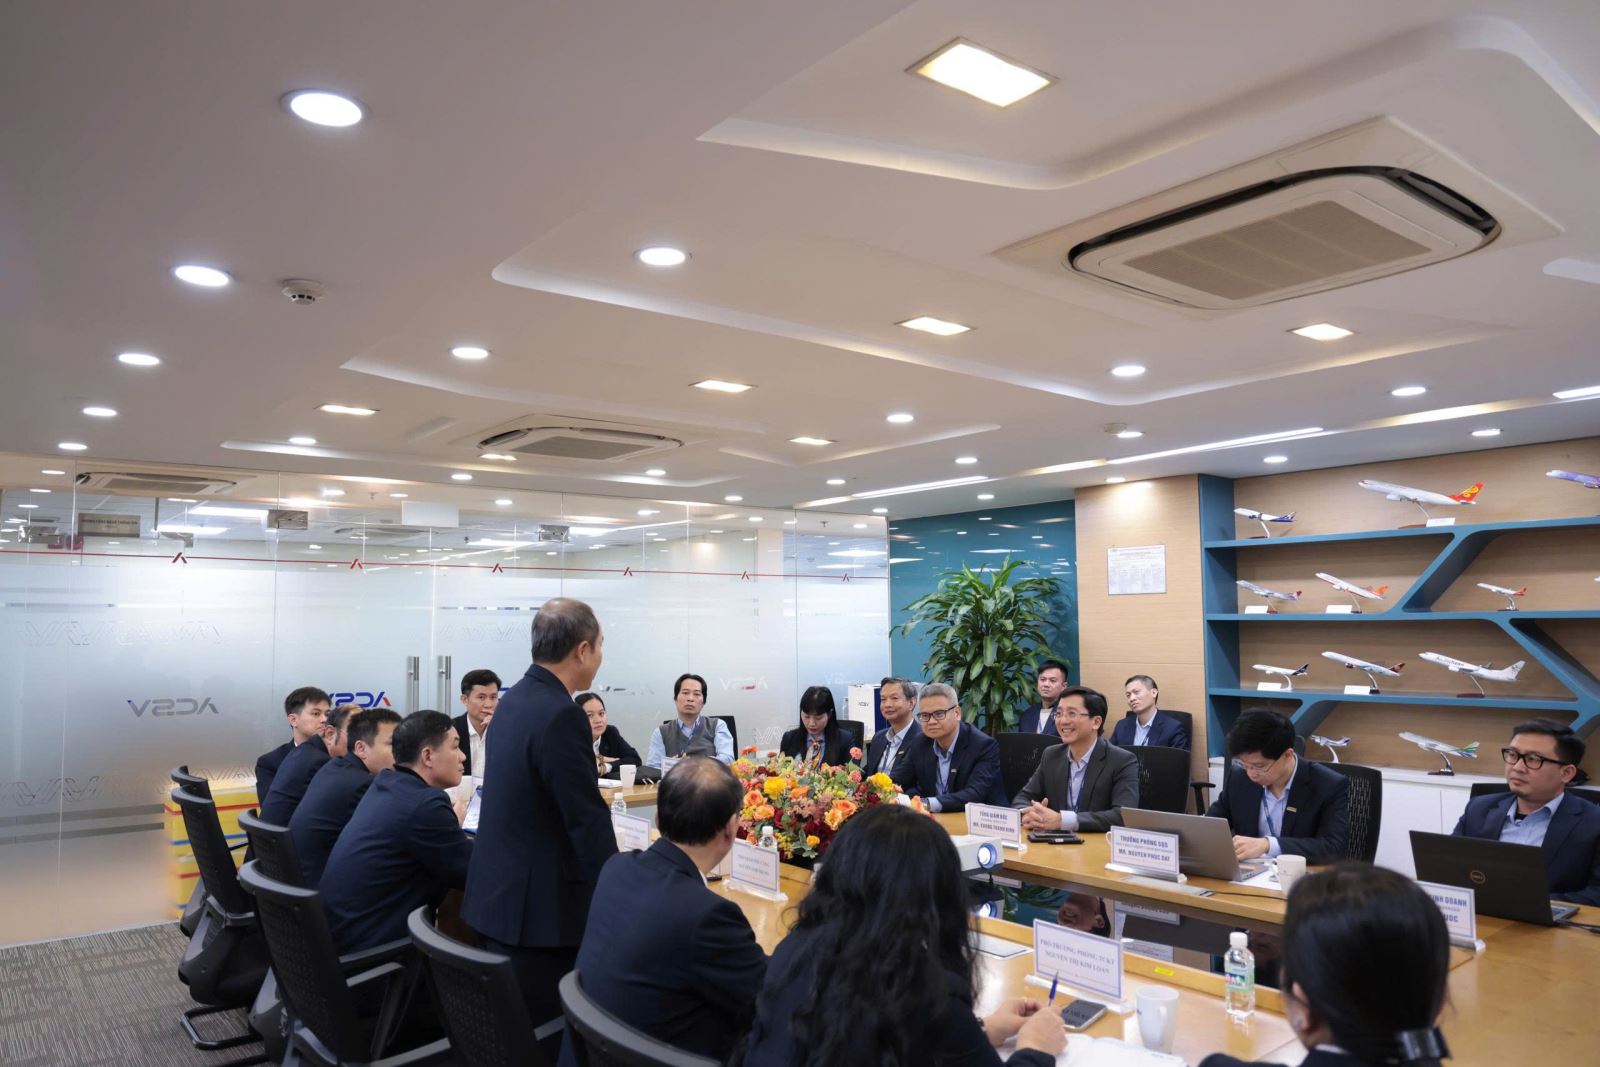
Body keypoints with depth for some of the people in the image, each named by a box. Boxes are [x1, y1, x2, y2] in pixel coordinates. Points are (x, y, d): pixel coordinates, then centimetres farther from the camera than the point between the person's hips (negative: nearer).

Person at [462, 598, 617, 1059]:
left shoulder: (515, 699, 7)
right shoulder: (560, 714, -23)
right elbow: (588, 820, -22)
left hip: (500, 895, 10)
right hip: (537, 906, -10)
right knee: (541, 1041, 3)